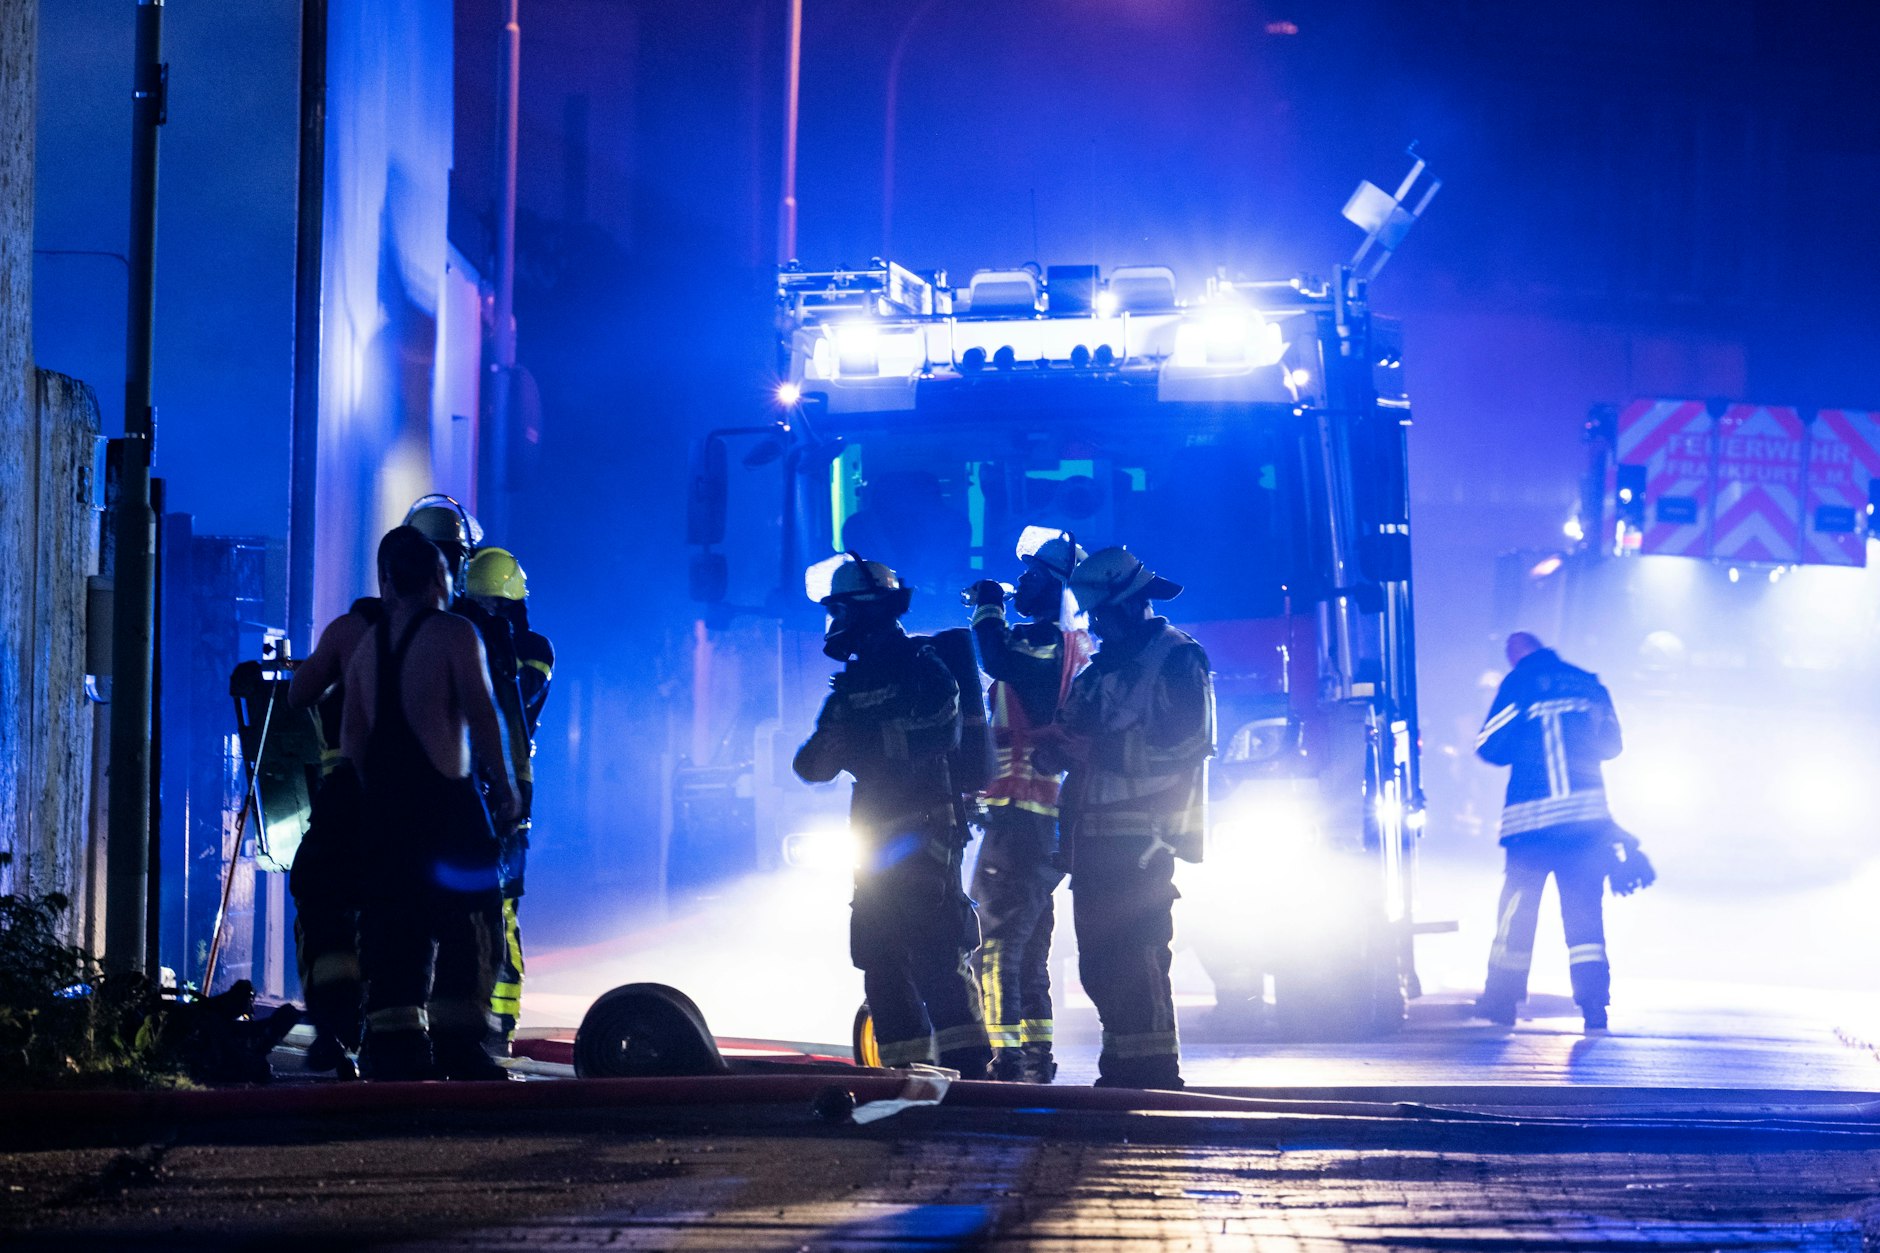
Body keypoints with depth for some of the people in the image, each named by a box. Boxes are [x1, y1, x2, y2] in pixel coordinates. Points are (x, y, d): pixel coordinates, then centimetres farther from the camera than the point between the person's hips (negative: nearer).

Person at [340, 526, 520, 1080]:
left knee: (391, 927, 7)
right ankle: (459, 1046, -7)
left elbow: (351, 737, 12)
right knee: (464, 928, -2)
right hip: (444, 800, -6)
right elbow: (481, 717, -11)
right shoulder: (454, 634, -6)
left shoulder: (368, 644, 13)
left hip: (382, 802, 6)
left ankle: (393, 1044, 2)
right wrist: (504, 787, -4)